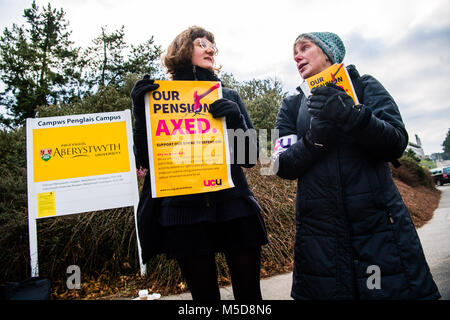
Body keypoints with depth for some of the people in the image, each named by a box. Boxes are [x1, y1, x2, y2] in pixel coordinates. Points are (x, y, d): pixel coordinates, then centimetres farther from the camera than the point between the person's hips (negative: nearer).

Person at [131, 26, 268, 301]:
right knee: (203, 292, 9)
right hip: (184, 213, -1)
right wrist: (140, 111, -10)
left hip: (234, 207, 2)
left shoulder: (229, 97, 11)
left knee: (249, 291, 8)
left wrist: (236, 119, -11)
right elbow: (146, 158, 2)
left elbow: (250, 157, 6)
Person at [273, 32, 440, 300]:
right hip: (318, 226, 1)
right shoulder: (292, 106, 11)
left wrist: (351, 116, -22)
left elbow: (397, 142, -6)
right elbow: (283, 166, 0)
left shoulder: (365, 86, 8)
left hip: (377, 219, -1)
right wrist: (315, 138, -17)